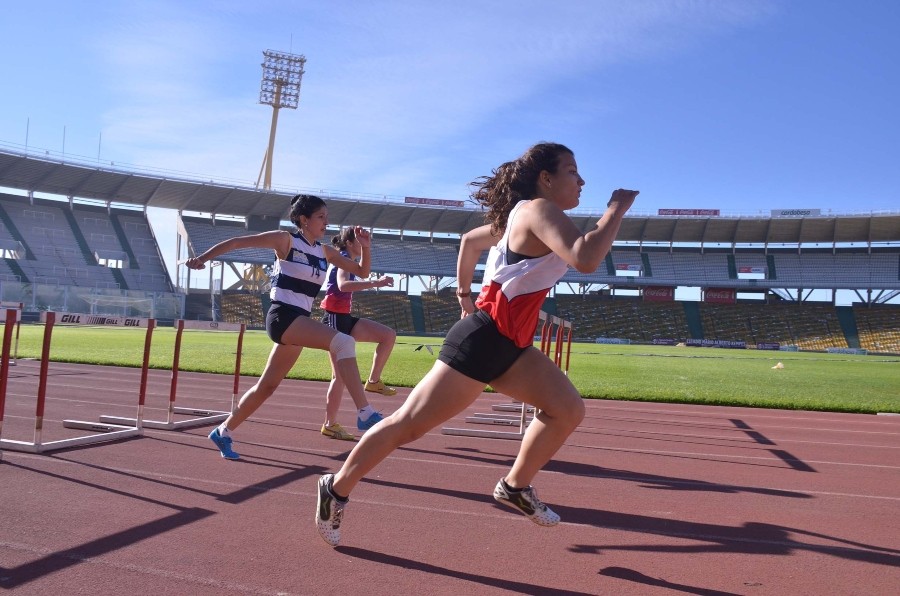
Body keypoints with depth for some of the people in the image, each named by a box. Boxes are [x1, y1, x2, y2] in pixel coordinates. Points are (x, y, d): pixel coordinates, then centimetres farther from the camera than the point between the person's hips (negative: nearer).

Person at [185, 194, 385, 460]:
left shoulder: (325, 252, 13)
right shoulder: (286, 240, -4)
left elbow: (362, 272, 16)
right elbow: (237, 242, -2)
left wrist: (365, 247, -1)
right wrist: (203, 258, -8)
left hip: (300, 321, 8)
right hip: (283, 316, -8)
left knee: (267, 386, 14)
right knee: (343, 342, -28)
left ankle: (223, 432, 31)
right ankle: (367, 414, -31)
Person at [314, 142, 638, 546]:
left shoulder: (521, 216, 16)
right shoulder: (539, 210, -13)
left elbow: (469, 240, 29)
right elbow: (585, 259, -30)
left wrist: (464, 293, 32)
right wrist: (617, 208, -17)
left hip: (510, 344, 10)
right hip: (482, 339, -10)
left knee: (568, 410, 6)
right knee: (409, 424, -2)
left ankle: (515, 487, 20)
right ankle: (337, 489, 14)